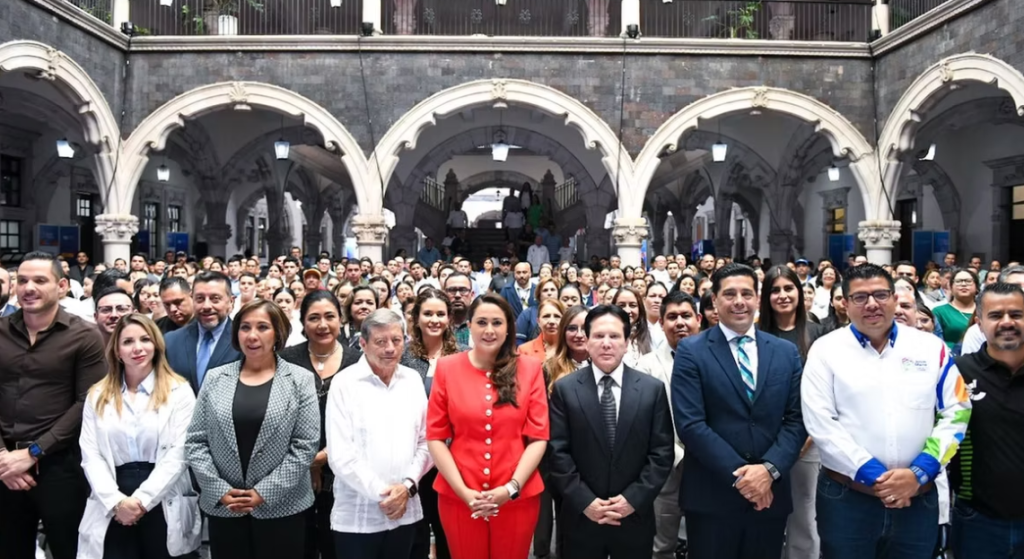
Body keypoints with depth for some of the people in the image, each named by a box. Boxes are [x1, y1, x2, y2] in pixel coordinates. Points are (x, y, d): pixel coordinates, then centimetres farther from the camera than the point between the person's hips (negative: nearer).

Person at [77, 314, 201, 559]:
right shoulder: (98, 395, 9)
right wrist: (116, 501, -11)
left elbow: (178, 454, -7)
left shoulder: (179, 391, 0)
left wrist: (142, 500, -13)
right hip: (113, 513, 2)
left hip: (164, 508, -2)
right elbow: (90, 455, 2)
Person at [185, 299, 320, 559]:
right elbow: (195, 441, 4)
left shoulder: (300, 380, -2)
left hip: (281, 507, -2)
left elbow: (306, 444, -8)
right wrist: (219, 490, -7)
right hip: (222, 507, 2)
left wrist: (265, 492, -12)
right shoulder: (215, 378, 5)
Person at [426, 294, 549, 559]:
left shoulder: (529, 369, 0)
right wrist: (463, 490, -9)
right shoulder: (447, 368, -1)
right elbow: (435, 436, -1)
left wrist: (512, 487, -12)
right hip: (458, 496, 0)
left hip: (517, 496, 0)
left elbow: (538, 436, -2)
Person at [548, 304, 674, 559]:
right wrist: (584, 501, -13)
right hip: (582, 519, 0)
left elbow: (662, 453, -2)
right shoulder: (565, 389, -2)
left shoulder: (653, 388, 0)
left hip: (635, 519, 1)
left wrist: (634, 499, -11)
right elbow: (558, 453, -5)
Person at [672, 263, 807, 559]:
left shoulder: (787, 352, 8)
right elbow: (690, 424, -11)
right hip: (711, 496, -3)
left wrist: (770, 468, -11)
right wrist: (738, 475, -15)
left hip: (770, 494, 3)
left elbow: (796, 420, 3)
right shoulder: (691, 351, -4)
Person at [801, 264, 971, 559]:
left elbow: (956, 414, 3)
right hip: (845, 496, -2)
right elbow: (820, 422, -8)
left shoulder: (931, 347, 5)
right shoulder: (826, 350, -2)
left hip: (918, 496, 2)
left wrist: (919, 472, -8)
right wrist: (872, 475, -13)